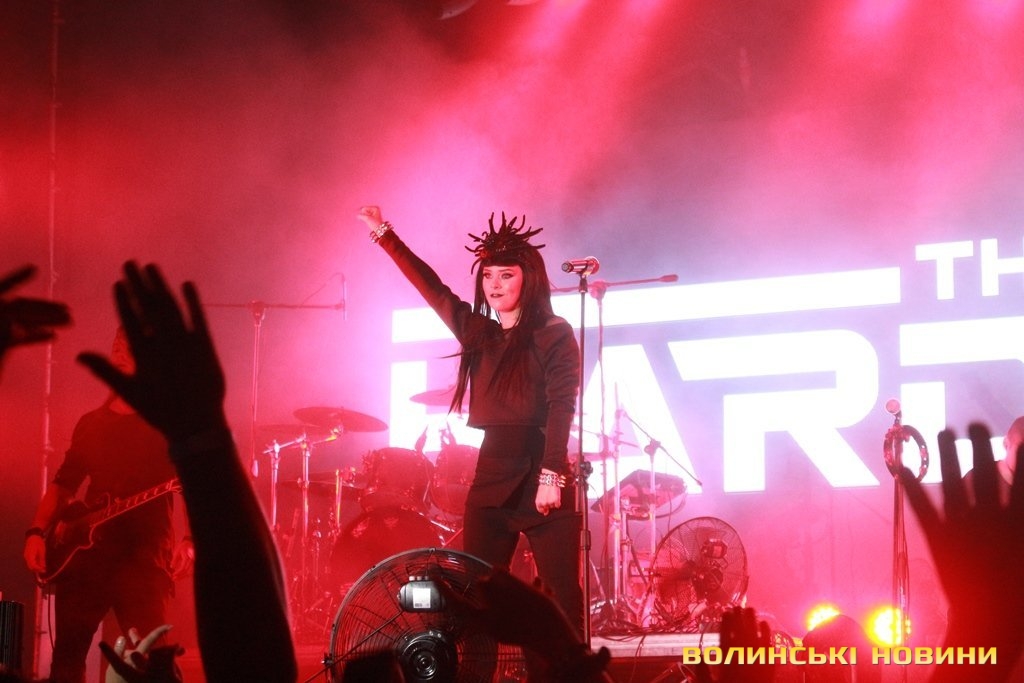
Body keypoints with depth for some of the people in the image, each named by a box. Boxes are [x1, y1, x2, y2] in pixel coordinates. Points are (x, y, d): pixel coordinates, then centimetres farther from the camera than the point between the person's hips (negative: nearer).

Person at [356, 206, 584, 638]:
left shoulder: (554, 336, -2)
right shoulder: (478, 333, 15)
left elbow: (561, 408, -11)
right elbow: (431, 288, 22)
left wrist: (552, 476, -21)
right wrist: (384, 235, 24)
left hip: (540, 477, -6)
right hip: (490, 477, 6)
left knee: (561, 601, -7)